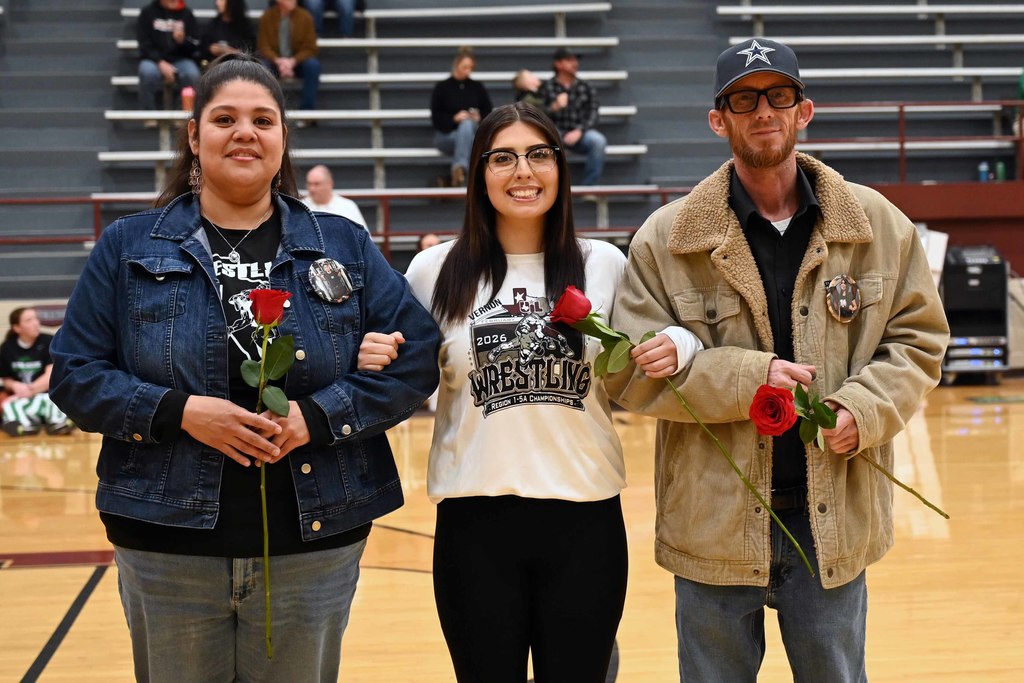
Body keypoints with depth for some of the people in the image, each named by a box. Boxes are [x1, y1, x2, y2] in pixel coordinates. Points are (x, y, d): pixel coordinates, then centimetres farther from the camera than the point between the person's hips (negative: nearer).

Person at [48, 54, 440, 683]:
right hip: (167, 548, 0)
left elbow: (417, 359, -1)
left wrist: (317, 416, -15)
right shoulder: (128, 247, 4)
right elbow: (75, 372, 0)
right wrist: (180, 412, -16)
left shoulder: (345, 247, 6)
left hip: (313, 549, 1)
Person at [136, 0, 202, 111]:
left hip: (181, 60, 1)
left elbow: (195, 47, 5)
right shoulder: (148, 12, 5)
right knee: (147, 72, -34)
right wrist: (161, 63, -17)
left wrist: (182, 40, -18)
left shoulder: (186, 14, 8)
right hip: (154, 60, -1)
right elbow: (144, 45, -1)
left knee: (192, 74, -32)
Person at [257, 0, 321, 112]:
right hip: (275, 61, 0)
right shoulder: (267, 17, -4)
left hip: (297, 62, 0)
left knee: (313, 65, -33)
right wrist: (278, 61, -26)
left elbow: (310, 48, -6)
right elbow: (264, 47, -5)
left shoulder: (305, 17, -6)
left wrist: (293, 61, -25)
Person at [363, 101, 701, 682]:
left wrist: (672, 352, -10)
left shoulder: (605, 263, 4)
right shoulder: (436, 271, 2)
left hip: (586, 515, 1)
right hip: (474, 519, 0)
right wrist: (377, 363, -10)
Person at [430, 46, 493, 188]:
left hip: (473, 132, 1)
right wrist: (454, 119, -16)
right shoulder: (442, 87, 6)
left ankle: (458, 169, -50)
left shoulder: (478, 88, 13)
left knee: (467, 124, -36)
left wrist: (479, 118, -9)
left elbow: (489, 114, 13)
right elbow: (436, 118, 1)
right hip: (446, 134, -1)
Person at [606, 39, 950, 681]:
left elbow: (918, 339, 7)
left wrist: (863, 409, -12)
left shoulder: (879, 224, 2)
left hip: (834, 524, 2)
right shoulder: (666, 238, -4)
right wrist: (748, 379, -20)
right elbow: (633, 369, -7)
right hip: (715, 527, -1)